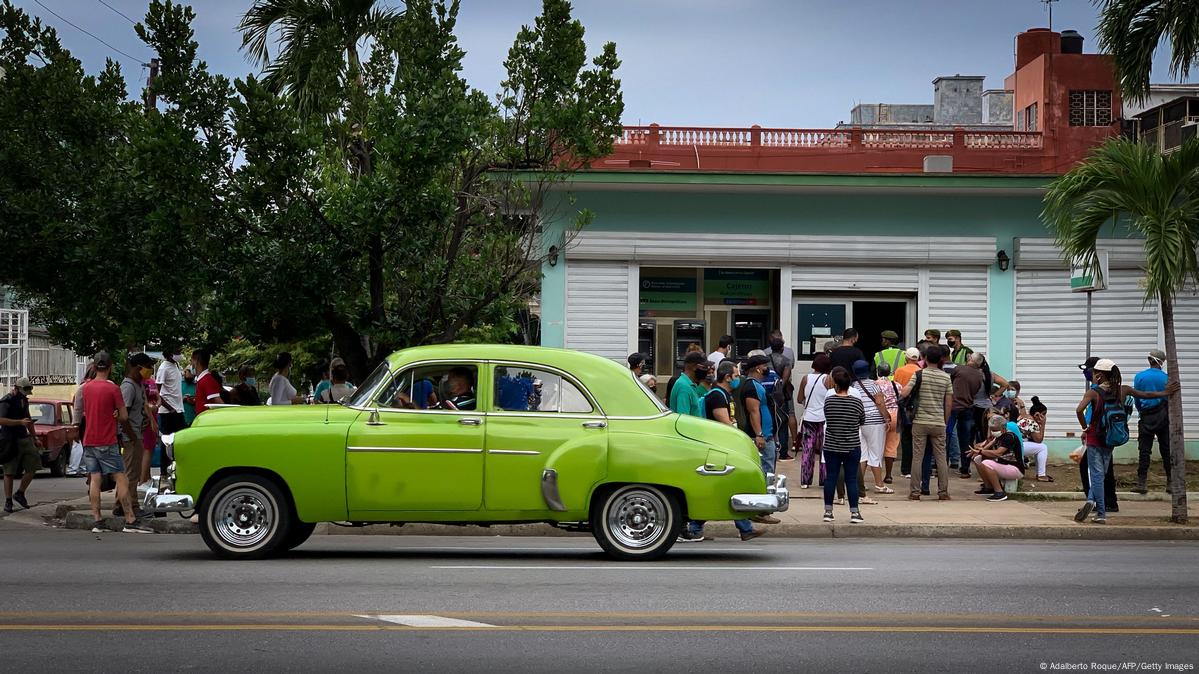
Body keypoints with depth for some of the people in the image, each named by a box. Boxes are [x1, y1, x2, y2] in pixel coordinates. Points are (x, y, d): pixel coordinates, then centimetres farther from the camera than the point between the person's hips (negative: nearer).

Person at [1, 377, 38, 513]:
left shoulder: (24, 400, 16)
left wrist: (34, 437, 30)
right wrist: (20, 422, -31)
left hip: (24, 438, 7)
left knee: (33, 466, 1)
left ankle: (20, 493, 15)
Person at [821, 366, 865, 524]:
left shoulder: (828, 401, -7)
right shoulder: (856, 402, -9)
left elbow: (827, 420, 6)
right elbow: (862, 422, 5)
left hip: (831, 447, 1)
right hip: (852, 447, -1)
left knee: (831, 477, 8)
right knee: (851, 479, 3)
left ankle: (828, 511, 11)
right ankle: (854, 512, 4)